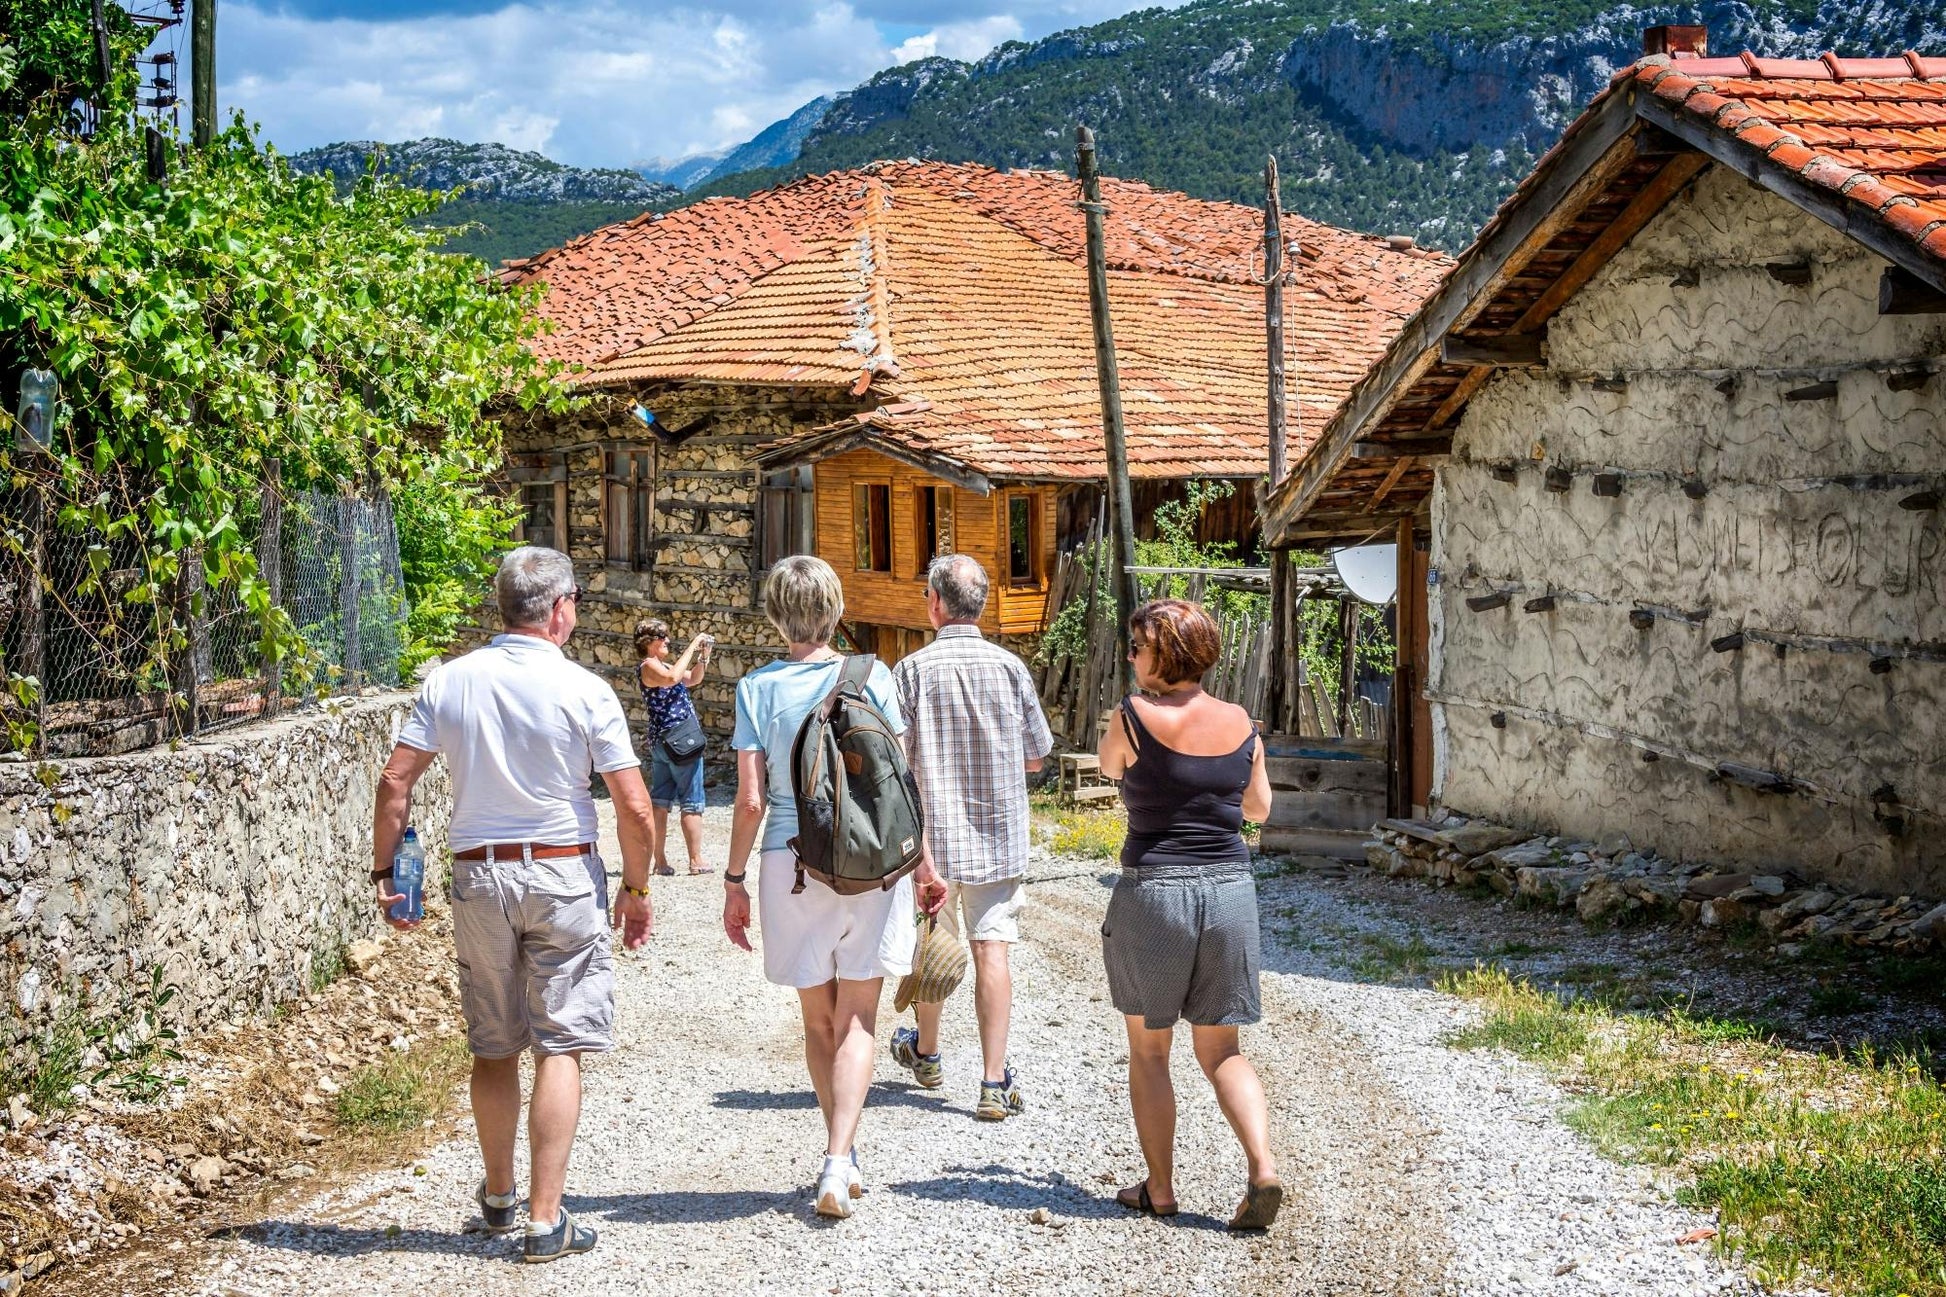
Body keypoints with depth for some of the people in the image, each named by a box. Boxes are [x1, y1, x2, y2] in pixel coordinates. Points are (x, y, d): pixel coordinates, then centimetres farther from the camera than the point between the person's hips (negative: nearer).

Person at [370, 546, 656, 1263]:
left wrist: (384, 870, 10)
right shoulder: (584, 691, -9)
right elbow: (634, 807, -10)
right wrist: (637, 889, 2)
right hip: (562, 876, -3)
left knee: (493, 1047, 16)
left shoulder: (449, 682, 0)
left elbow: (395, 781, 0)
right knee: (559, 1046, 2)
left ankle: (499, 1193, 32)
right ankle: (546, 1219, 1)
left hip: (478, 875, 4)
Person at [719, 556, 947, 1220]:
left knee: (819, 1022, 16)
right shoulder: (871, 677, -2)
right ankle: (838, 1161, -8)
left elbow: (750, 800, -6)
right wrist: (922, 865, 7)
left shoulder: (758, 687, -4)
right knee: (857, 1020, 6)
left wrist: (734, 880, 4)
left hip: (792, 864, 0)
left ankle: (843, 1160, 23)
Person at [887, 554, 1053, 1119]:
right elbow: (1036, 757, 4)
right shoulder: (1009, 667, -4)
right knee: (991, 950, -1)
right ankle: (994, 1083, -7)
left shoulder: (912, 670, -9)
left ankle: (926, 1053, 38)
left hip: (931, 837, 0)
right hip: (999, 835, 0)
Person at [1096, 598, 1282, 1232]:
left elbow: (1108, 764, 10)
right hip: (1230, 893, 4)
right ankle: (1263, 1168, -5)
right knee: (1220, 1049, 14)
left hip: (1152, 892, -4)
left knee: (1148, 1049, 13)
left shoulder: (1137, 718, -12)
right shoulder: (1240, 723, 1)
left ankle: (1159, 1188, 17)